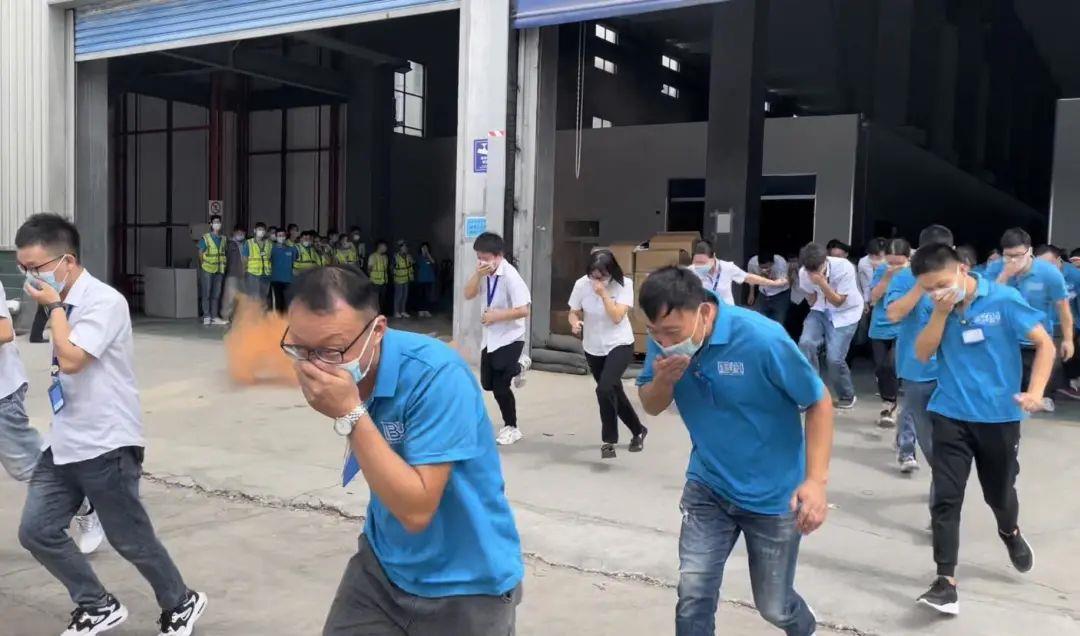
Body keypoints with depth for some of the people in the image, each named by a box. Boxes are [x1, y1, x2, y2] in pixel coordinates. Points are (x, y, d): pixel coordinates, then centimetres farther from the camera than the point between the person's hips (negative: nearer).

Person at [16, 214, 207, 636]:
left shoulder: (103, 301, -17)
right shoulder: (62, 304, 8)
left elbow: (71, 360, -27)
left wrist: (55, 308, -17)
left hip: (105, 446, -8)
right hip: (64, 444, 8)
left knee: (131, 541, 4)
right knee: (36, 532, 8)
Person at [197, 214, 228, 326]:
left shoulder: (223, 239, 12)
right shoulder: (205, 238, -1)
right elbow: (200, 254, 0)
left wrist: (223, 266, 7)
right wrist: (202, 268, -3)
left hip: (220, 270, 4)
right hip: (207, 270, -4)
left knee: (217, 294, 7)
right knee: (206, 294, -1)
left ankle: (215, 317, 12)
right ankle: (206, 317, 3)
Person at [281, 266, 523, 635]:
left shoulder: (436, 376, -28)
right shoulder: (337, 375, -8)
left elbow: (416, 511, -31)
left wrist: (349, 413, -33)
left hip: (467, 585, -5)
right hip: (383, 566, 5)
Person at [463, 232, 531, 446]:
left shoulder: (510, 276, -22)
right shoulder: (486, 273, 0)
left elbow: (523, 310, -25)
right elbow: (469, 295, 1)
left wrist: (495, 316, -20)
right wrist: (477, 274, -14)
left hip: (509, 338, -8)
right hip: (490, 337, 8)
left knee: (500, 386, -5)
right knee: (487, 384, 16)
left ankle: (511, 428, 15)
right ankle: (516, 367, 43)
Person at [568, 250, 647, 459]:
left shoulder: (624, 284, -17)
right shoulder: (581, 284, -11)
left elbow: (617, 317, -24)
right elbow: (574, 312, -1)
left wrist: (603, 294, -30)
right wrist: (575, 323, -23)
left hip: (620, 345, -4)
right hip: (593, 348, 4)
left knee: (605, 389, -24)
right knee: (613, 392, 16)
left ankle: (609, 440, -7)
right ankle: (638, 430, 41)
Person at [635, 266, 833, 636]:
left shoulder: (761, 338, -28)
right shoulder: (665, 341, -13)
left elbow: (819, 402, -16)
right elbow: (651, 406, 1)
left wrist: (816, 480, -25)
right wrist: (662, 380, -23)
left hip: (773, 494, -3)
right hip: (707, 487, 4)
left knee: (774, 606, 13)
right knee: (693, 595, -5)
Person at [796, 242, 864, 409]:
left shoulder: (844, 268, -28)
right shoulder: (804, 272, -15)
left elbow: (838, 302, -23)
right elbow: (811, 302, 3)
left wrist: (822, 282, -35)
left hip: (845, 313, -4)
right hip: (821, 310, 4)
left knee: (834, 358, -13)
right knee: (806, 343, -21)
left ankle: (847, 396, 15)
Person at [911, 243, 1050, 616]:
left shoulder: (1004, 299, -12)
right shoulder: (936, 307, -3)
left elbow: (1045, 344, -7)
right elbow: (922, 354, -6)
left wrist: (1035, 392, -20)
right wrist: (941, 313, -18)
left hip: (999, 415, -1)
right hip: (951, 415, 2)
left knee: (999, 491, 17)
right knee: (946, 497, -6)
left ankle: (1010, 533, 51)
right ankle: (946, 580, -1)